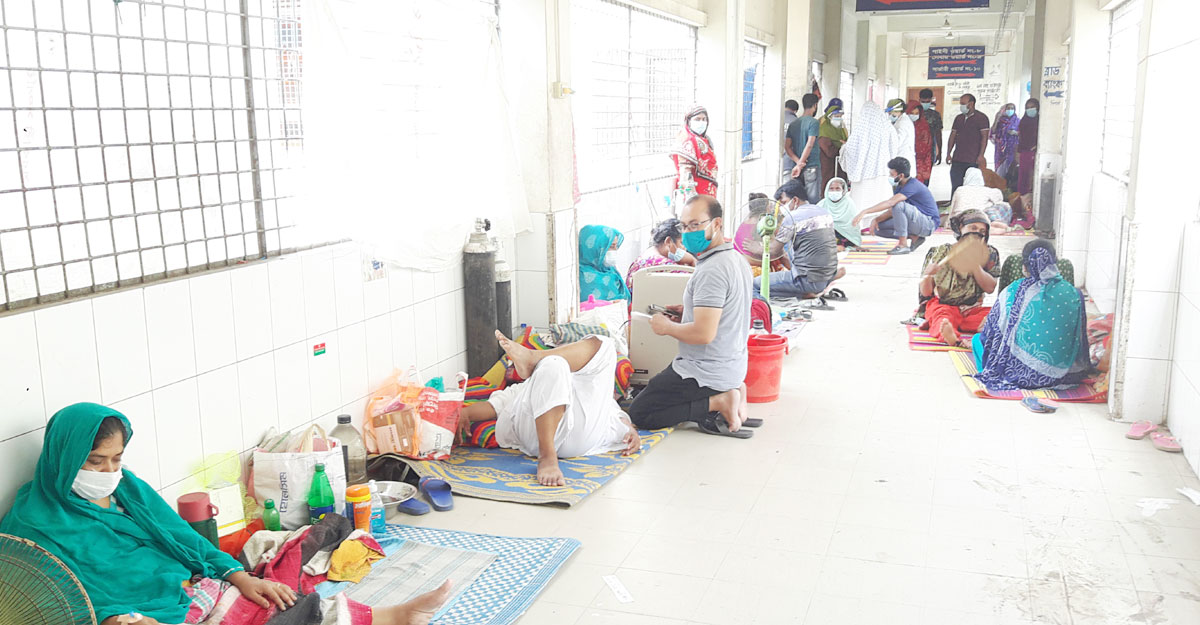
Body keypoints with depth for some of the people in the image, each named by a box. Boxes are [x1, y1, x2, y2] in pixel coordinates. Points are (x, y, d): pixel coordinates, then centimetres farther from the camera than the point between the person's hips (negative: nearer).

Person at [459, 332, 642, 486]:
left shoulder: (590, 389, 45)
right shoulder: (522, 390, 42)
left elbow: (616, 413, 27)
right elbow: (495, 404, 22)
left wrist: (630, 430, 2)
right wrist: (464, 413, 0)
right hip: (539, 433, -1)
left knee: (601, 345, 4)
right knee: (553, 365, -30)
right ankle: (547, 457, -37)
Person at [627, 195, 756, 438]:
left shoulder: (712, 270, -24)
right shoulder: (736, 259, 8)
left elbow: (704, 333, -29)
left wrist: (667, 327, -12)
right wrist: (689, 312, 12)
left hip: (706, 372, -10)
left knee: (638, 414, 0)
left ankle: (718, 403, -9)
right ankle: (731, 392, 9)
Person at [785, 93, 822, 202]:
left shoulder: (793, 124, 11)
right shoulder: (814, 122, -7)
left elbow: (787, 146, 5)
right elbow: (809, 145, -15)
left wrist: (798, 162, -5)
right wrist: (799, 165, -12)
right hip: (812, 166, -6)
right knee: (813, 200, -5)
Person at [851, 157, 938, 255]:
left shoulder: (913, 185, -23)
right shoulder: (899, 187, 7)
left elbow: (890, 203, -34)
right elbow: (892, 211, 7)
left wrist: (864, 212, -37)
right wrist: (876, 219, -12)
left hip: (929, 223, -9)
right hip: (918, 222, 9)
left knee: (899, 205, -33)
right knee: (878, 228, -1)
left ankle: (903, 245, -24)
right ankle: (914, 237, 0)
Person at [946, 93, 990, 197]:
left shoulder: (981, 118, -2)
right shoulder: (959, 118, 16)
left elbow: (984, 137, -7)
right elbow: (952, 137, 17)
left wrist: (981, 155, -14)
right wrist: (948, 154, 8)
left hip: (973, 161, -5)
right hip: (957, 160, 5)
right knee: (955, 186, 2)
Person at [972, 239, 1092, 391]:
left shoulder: (1012, 292, -11)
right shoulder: (1074, 294, -4)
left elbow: (991, 332, 0)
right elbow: (1080, 340, 6)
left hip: (1020, 374, -5)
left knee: (978, 339, 21)